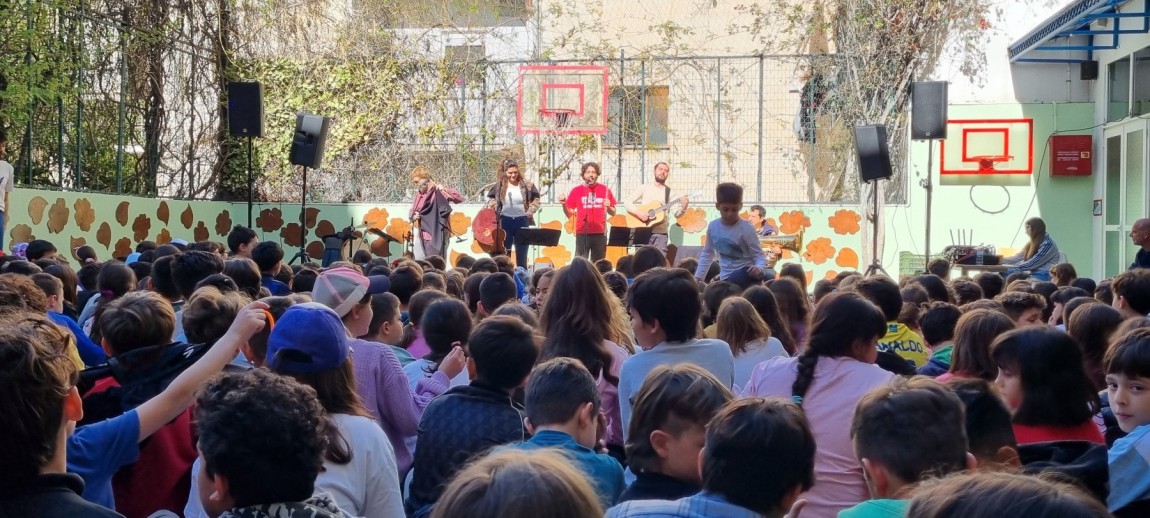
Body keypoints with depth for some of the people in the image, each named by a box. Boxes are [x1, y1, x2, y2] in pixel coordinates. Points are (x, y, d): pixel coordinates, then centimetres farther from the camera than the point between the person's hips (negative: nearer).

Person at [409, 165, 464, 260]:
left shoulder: (438, 192, -6)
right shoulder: (419, 195, 13)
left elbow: (459, 198, -14)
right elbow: (412, 211, 24)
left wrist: (444, 190, -27)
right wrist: (413, 216, 1)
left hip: (435, 237, -7)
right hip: (419, 237, 7)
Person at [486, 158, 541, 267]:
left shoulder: (526, 184, -4)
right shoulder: (499, 185, -1)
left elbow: (536, 199, 5)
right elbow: (492, 200, 11)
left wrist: (530, 211, -9)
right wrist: (492, 207, -8)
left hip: (522, 221, -1)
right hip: (505, 222, 1)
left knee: (521, 257, 6)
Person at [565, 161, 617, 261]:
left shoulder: (605, 190, 5)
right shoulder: (576, 190, 3)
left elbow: (613, 213, 11)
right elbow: (569, 215, 5)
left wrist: (608, 207, -9)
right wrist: (564, 204, -13)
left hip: (600, 233, 1)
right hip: (582, 233, -1)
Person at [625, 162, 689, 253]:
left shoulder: (669, 192, 7)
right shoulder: (645, 187, 7)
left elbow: (676, 213, -2)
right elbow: (628, 202, 4)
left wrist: (683, 208, -23)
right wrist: (638, 212, -13)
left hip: (660, 233, 0)